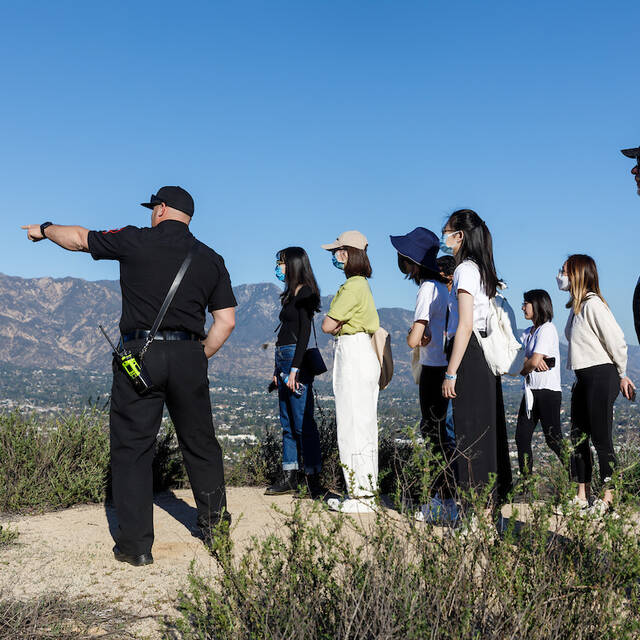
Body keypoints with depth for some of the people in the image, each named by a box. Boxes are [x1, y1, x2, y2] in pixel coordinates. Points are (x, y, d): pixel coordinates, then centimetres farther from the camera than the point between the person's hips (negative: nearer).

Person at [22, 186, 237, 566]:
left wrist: (44, 229, 35)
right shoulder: (211, 260, 10)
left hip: (139, 354, -3)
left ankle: (136, 544, 6)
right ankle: (215, 523, 25)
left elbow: (79, 238, 16)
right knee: (200, 443, 14)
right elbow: (226, 321, 7)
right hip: (188, 356, 3)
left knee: (131, 447, 4)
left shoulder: (136, 241, 1)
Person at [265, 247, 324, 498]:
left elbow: (304, 334, -16)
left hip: (297, 359, -10)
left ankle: (313, 480, -4)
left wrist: (294, 369, -20)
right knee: (288, 423, 11)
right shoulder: (291, 294, 18)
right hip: (284, 359, 10)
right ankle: (290, 478, 17)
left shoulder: (305, 294, -9)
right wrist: (278, 369, 19)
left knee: (303, 423, -8)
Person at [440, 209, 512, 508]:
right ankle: (492, 494, 19)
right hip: (485, 352, 10)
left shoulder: (465, 270, -11)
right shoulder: (481, 269, 16)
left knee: (469, 429, -6)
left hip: (469, 355, -10)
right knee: (486, 426, 12)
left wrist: (451, 373, -18)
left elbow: (465, 326, -18)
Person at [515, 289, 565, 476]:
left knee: (553, 440, -8)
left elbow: (533, 362, -16)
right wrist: (533, 363, -14)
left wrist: (522, 367, 4)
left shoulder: (547, 329, -8)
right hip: (530, 392, 8)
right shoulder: (527, 333, 17)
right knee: (521, 437, 3)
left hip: (548, 391, -8)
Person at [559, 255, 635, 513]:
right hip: (583, 379, 10)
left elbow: (617, 341, -15)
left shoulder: (593, 304, -15)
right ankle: (582, 497, 18)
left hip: (601, 377, -10)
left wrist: (622, 376, -3)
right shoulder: (576, 307, 14)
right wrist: (620, 376, 17)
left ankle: (608, 497, 5)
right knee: (577, 438, 10)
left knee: (601, 439, -4)